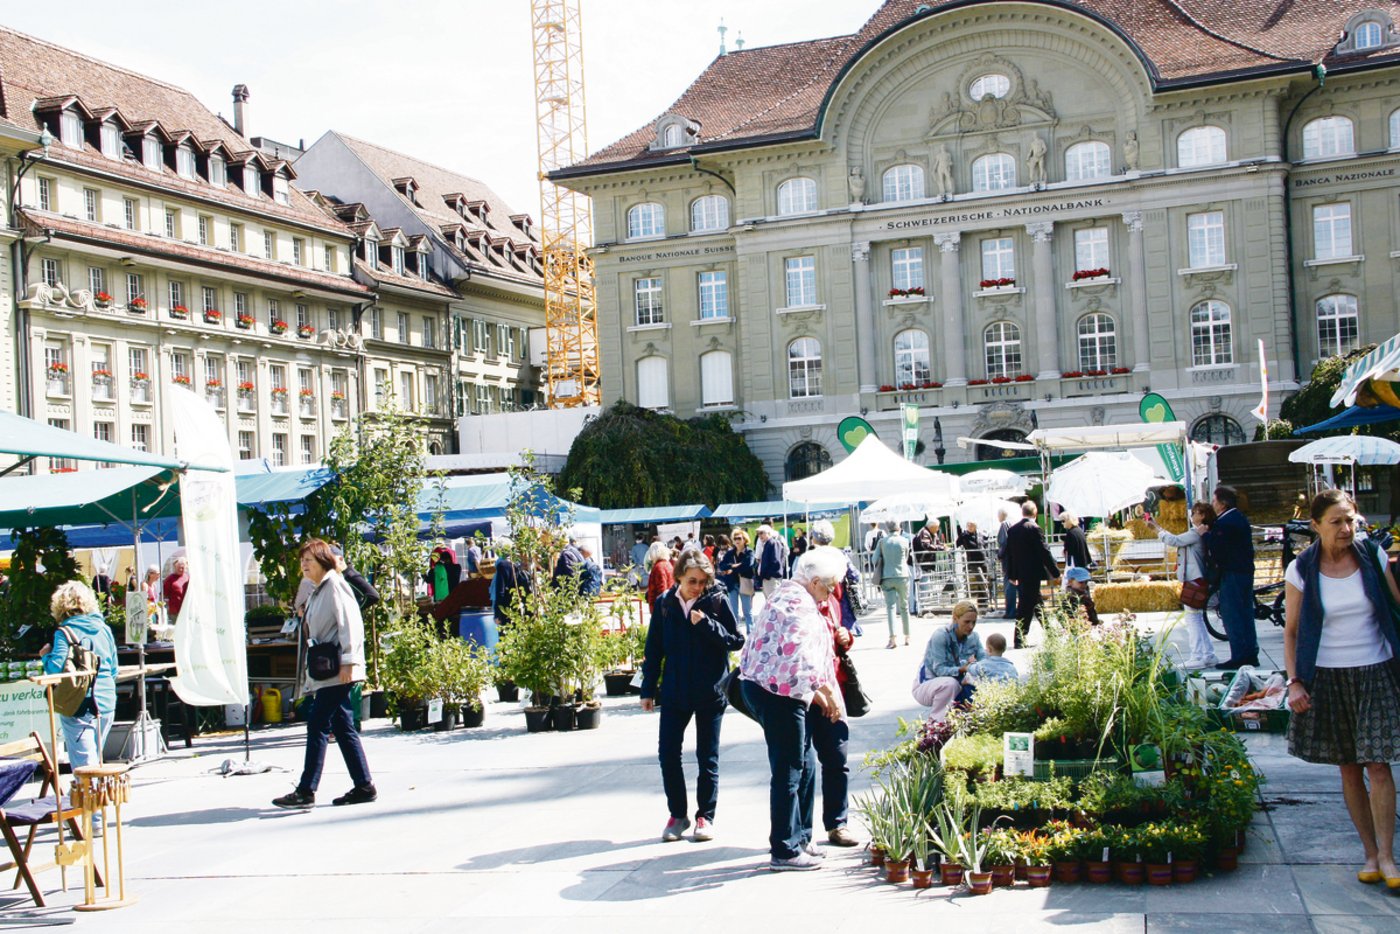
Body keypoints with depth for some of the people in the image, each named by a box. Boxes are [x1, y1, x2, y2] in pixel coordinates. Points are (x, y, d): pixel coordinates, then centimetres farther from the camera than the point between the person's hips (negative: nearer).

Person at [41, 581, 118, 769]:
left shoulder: (64, 633, -9)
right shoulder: (104, 629, 8)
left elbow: (56, 670, -17)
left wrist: (46, 655, 1)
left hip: (79, 706, -5)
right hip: (107, 704, 6)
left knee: (84, 766, -4)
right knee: (97, 762, 19)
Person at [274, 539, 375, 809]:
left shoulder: (335, 585, -8)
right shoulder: (317, 591, 20)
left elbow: (350, 623, -16)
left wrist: (348, 661, -22)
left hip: (338, 672, -9)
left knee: (317, 725, -9)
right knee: (342, 727, 8)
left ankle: (306, 790, -6)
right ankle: (364, 786, 11)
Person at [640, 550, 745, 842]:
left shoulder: (716, 600, -7)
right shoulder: (664, 603, 0)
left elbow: (736, 641, -8)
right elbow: (654, 648, 6)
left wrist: (706, 624, -21)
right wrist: (648, 689, 5)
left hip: (710, 692, -2)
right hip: (674, 692, 2)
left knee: (707, 757, 7)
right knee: (668, 753, 3)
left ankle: (705, 816, 20)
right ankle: (678, 814, 19)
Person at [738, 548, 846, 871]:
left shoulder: (787, 594, 19)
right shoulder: (800, 603, -15)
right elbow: (801, 658, -24)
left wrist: (816, 693, 20)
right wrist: (827, 691, -17)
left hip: (764, 685, 11)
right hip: (777, 692, -11)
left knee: (804, 766, 17)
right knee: (789, 771, -5)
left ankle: (799, 839, 25)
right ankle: (785, 851, 1)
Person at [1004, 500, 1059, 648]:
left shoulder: (1012, 530, 7)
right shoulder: (1034, 528, -13)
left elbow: (1009, 553, 11)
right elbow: (1044, 551, -14)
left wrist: (1012, 575, 17)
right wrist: (1055, 572, -7)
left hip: (1019, 574, 7)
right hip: (1032, 573, -7)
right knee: (1026, 606, -4)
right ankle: (1019, 640, -3)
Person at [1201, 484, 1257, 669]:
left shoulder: (1225, 522, -18)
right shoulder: (1239, 518, 15)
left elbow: (1218, 550, -21)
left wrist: (1205, 534, -8)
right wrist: (1209, 534, 10)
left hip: (1232, 574, -10)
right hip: (1245, 571, 10)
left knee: (1231, 614, -6)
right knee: (1245, 613, 14)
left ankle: (1239, 656, -6)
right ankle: (1251, 654, 18)